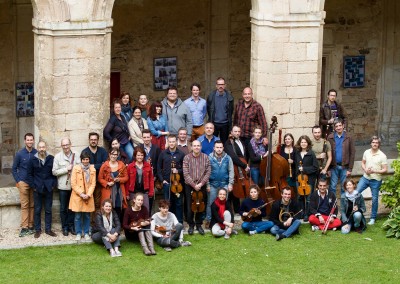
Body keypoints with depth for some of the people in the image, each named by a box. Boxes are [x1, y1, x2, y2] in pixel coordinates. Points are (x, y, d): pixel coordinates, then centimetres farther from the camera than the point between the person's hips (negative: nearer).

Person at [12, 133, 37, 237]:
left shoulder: (37, 153, -1)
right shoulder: (20, 154, 0)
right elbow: (14, 169, 7)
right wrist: (18, 181, 0)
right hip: (23, 183, -1)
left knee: (32, 205, 5)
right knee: (24, 206, -2)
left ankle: (31, 226, 12)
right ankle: (24, 227, -1)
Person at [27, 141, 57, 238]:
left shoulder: (51, 159, 0)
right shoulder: (33, 160, 0)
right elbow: (29, 174, 4)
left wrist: (53, 184, -3)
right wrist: (33, 186, -4)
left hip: (49, 189, 1)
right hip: (37, 189, 0)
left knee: (48, 210, 7)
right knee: (37, 210, 4)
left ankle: (48, 229, 15)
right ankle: (38, 229, 12)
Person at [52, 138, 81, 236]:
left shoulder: (76, 156, 2)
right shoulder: (58, 157, -2)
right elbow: (54, 172, -5)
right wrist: (66, 169, -11)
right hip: (63, 186, -1)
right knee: (63, 208, 6)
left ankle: (71, 226, 19)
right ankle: (64, 227, 16)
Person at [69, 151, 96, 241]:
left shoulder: (92, 169, 4)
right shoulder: (76, 168, -4)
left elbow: (93, 184, 4)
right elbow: (73, 184, -6)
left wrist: (88, 194, -9)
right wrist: (81, 194, -11)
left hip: (88, 197, 2)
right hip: (77, 196, -2)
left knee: (87, 216, 6)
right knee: (78, 216, 1)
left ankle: (86, 233, 15)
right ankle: (78, 233, 11)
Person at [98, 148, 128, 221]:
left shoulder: (122, 165, 7)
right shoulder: (105, 166, 0)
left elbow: (126, 177, 9)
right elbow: (100, 179, 1)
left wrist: (119, 179, -9)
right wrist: (107, 183, -13)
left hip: (119, 192, 2)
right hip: (108, 192, -2)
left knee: (119, 212, -1)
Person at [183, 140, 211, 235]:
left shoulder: (205, 157, 0)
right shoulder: (187, 158, -5)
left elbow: (208, 172, -3)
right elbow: (186, 174, -9)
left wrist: (201, 183, -13)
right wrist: (194, 185, -15)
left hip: (202, 185, 1)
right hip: (189, 185, -1)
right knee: (190, 207, 0)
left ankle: (199, 224, 21)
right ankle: (191, 225, 15)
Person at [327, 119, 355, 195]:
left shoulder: (348, 138, 0)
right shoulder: (330, 137, 1)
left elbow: (352, 153, 0)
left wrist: (350, 169, -5)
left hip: (344, 167, 0)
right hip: (334, 166, 0)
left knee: (344, 187, 7)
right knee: (332, 187, 4)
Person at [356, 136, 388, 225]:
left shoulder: (382, 156, -11)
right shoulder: (366, 152, 2)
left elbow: (385, 170, -10)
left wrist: (374, 171, -22)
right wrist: (365, 170, -8)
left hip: (376, 180, -4)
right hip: (365, 177, 4)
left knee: (375, 199, 6)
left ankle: (373, 218, 17)